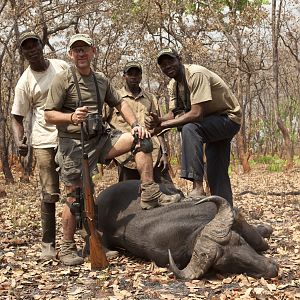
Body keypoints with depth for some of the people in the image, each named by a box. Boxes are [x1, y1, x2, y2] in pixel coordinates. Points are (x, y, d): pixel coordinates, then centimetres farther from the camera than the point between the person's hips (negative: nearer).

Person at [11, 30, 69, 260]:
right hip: (45, 141, -3)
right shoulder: (25, 82, -4)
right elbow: (17, 118, -1)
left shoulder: (62, 66, 3)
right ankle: (48, 243, 9)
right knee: (50, 193, -2)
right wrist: (19, 141, -17)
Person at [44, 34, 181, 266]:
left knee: (142, 140, -12)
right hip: (74, 144, -5)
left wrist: (135, 124, 1)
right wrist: (71, 117, -27)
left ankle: (150, 196, -12)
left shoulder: (102, 81, 11)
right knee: (75, 197, -2)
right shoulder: (63, 80, -5)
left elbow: (120, 104, 18)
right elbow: (49, 115, -8)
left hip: (101, 138, 5)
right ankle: (68, 247, 16)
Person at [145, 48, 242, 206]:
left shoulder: (196, 74, -25)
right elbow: (174, 113, -1)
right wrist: (158, 120, -23)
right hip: (212, 123, 9)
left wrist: (163, 125, -30)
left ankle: (197, 187, -34)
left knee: (189, 129, -34)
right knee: (217, 174, 11)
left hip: (229, 118, -9)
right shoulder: (174, 84, 2)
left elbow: (197, 113, -33)